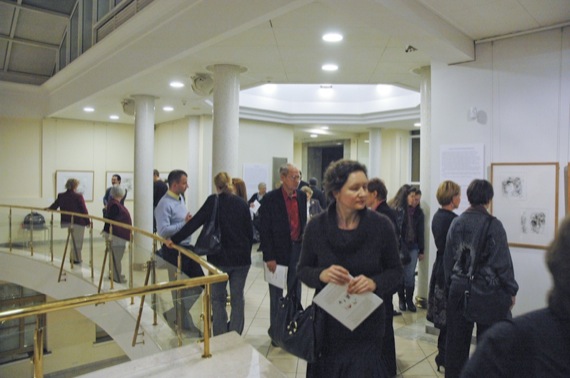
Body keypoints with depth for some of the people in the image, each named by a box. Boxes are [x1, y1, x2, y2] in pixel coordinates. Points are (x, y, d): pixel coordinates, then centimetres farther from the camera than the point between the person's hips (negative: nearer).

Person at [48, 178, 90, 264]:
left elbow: (54, 206, 7)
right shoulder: (78, 196, -15)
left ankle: (74, 257, 27)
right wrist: (88, 221, -6)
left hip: (66, 221, 5)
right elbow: (83, 210, -13)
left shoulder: (61, 196, -1)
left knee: (74, 240, 21)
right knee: (78, 241, 8)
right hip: (78, 221, -5)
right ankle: (76, 259, 14)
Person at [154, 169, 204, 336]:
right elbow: (163, 231, -27)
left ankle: (174, 315, 26)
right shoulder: (165, 204, -18)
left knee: (200, 283, 12)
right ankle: (186, 324, 24)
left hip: (186, 248, 9)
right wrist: (184, 223, -25)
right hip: (173, 251, -9)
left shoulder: (180, 198, 10)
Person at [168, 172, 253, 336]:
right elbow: (250, 231, 5)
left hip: (220, 257, -3)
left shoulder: (213, 201, -8)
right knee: (237, 298, 12)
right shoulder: (242, 203, 2)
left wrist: (174, 239, -6)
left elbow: (195, 222, -11)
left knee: (218, 298, 10)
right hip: (242, 258, 3)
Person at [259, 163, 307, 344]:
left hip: (298, 249, 5)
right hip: (279, 251, -4)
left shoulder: (302, 196, 4)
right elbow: (265, 230, -11)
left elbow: (303, 221, 12)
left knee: (296, 292, 15)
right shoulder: (270, 199, -11)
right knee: (277, 294, 9)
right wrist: (269, 257, -13)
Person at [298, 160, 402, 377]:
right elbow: (303, 270, 2)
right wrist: (321, 275, -19)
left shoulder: (381, 225, -10)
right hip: (326, 322, 1)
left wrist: (375, 283, -20)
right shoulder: (316, 226, -8)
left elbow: (395, 271, 0)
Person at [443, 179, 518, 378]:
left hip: (459, 288, 4)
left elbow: (448, 257, 6)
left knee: (457, 339, 14)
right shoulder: (493, 225, -13)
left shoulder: (456, 222, 0)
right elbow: (503, 261, -10)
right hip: (487, 290, -4)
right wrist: (511, 290, 3)